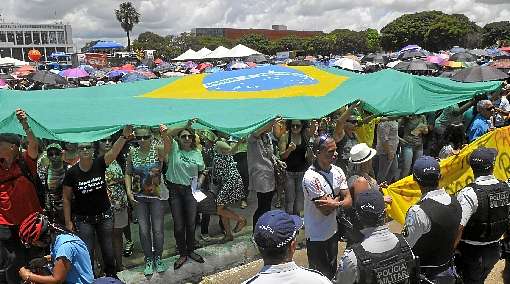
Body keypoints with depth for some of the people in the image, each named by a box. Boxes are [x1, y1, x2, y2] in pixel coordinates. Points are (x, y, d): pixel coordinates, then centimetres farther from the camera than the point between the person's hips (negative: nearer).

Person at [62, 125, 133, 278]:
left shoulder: (99, 164, -8)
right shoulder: (72, 173, -9)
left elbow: (114, 151, -27)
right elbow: (67, 199, -2)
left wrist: (124, 136, -45)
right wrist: (68, 221, -4)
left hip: (104, 215, 1)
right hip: (83, 219, -1)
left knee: (108, 250, 13)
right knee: (87, 253, 4)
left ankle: (111, 276, 34)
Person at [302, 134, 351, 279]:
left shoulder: (338, 171, -2)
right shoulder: (311, 177, -26)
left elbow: (348, 200, -5)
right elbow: (325, 210, -24)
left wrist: (335, 203, -25)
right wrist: (339, 197, -8)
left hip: (333, 230, 7)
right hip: (317, 236, -7)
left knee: (332, 271, 24)